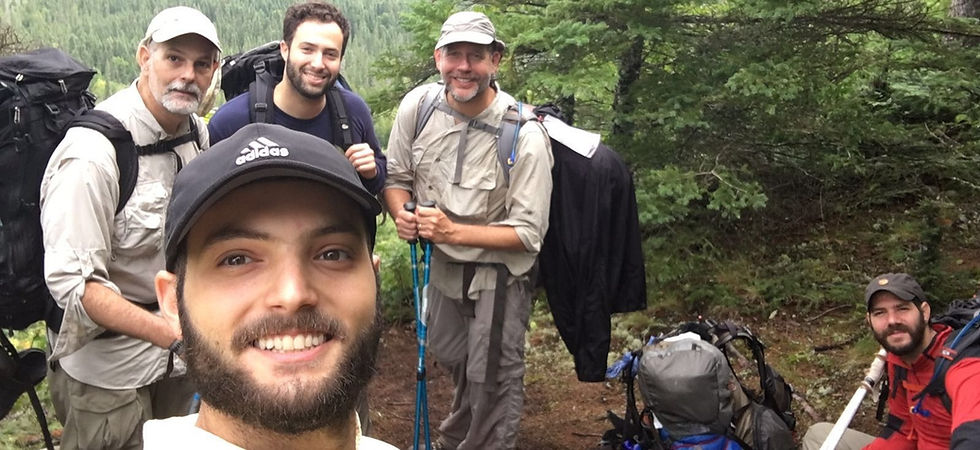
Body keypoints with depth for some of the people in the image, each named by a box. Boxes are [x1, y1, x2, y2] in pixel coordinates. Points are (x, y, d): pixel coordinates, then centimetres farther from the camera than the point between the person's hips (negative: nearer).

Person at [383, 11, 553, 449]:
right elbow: (397, 176, 2)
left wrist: (453, 231, -32)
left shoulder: (525, 135, -26)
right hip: (444, 263, 6)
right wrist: (402, 213, -20)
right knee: (453, 360, 27)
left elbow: (528, 233, -22)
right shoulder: (417, 105, -13)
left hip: (498, 273, -5)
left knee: (493, 379, 6)